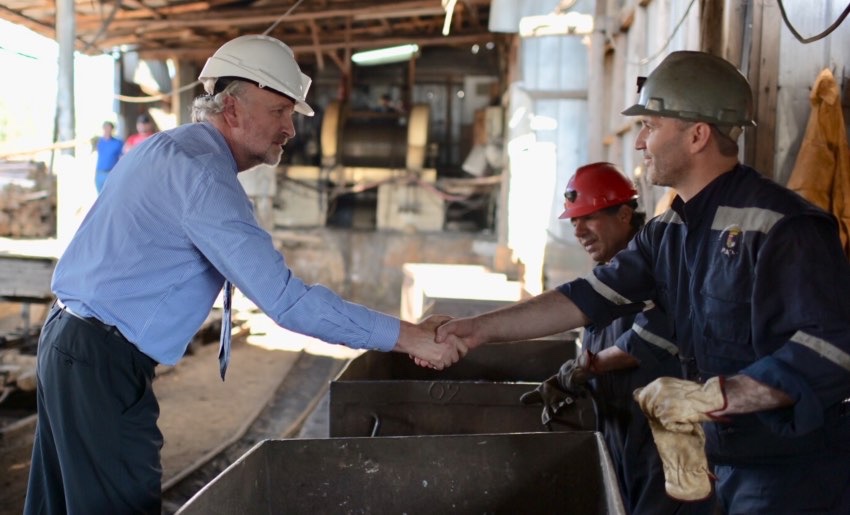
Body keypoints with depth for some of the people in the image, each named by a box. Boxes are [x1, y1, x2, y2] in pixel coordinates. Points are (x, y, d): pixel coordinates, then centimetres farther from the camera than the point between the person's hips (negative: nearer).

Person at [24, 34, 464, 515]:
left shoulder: (169, 148, 11)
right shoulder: (200, 172, -22)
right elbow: (283, 297, -28)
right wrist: (407, 336, -26)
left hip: (68, 340, 10)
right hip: (102, 365, -10)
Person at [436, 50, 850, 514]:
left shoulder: (781, 227, -22)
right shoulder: (669, 231, 5)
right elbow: (590, 298, 2)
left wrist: (710, 397, -29)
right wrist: (480, 328, -4)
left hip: (799, 473, -7)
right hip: (732, 461, 8)